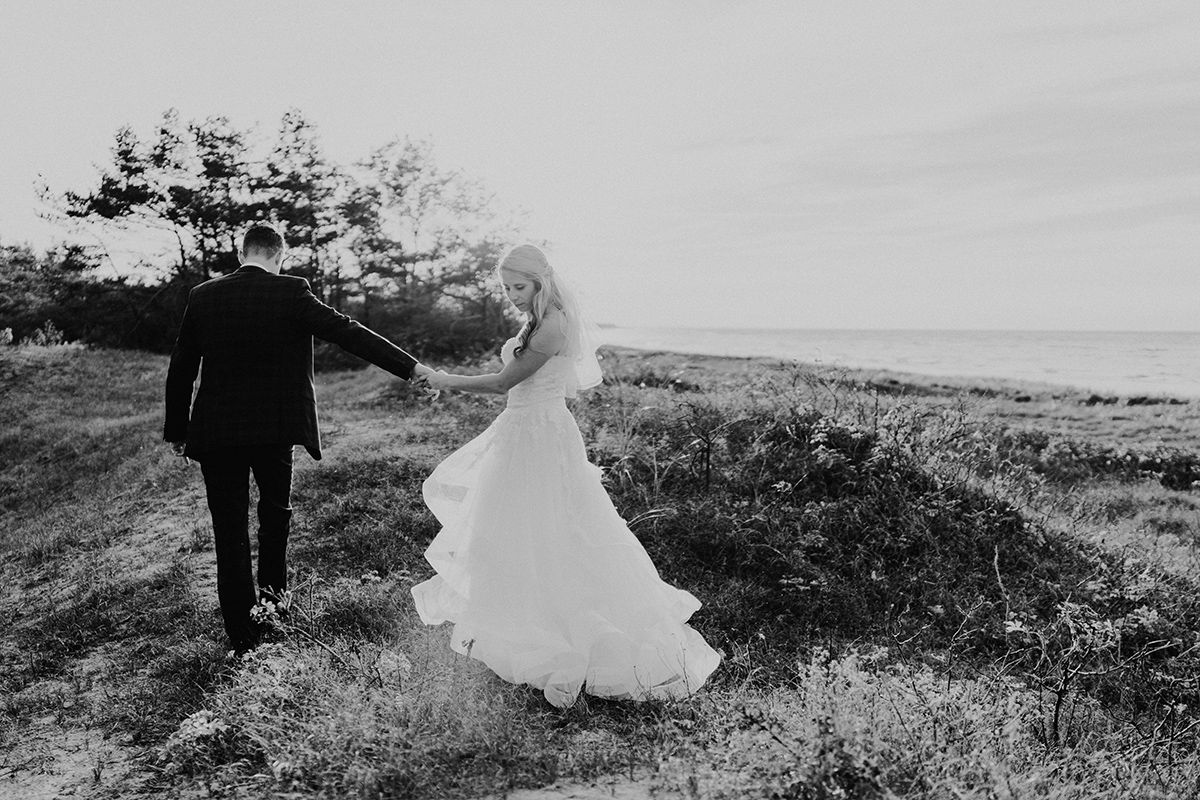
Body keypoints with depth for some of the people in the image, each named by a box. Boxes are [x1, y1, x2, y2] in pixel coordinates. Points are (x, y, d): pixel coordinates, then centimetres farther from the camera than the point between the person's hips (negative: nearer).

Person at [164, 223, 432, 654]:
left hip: (216, 431, 2)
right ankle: (273, 603, 34)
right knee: (275, 512, 23)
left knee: (230, 530, 8)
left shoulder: (202, 296, 2)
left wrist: (176, 431, 16)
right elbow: (347, 332, -12)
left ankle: (243, 636, 12)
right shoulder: (291, 292, -8)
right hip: (275, 428, -1)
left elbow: (180, 370, 6)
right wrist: (410, 366, -9)